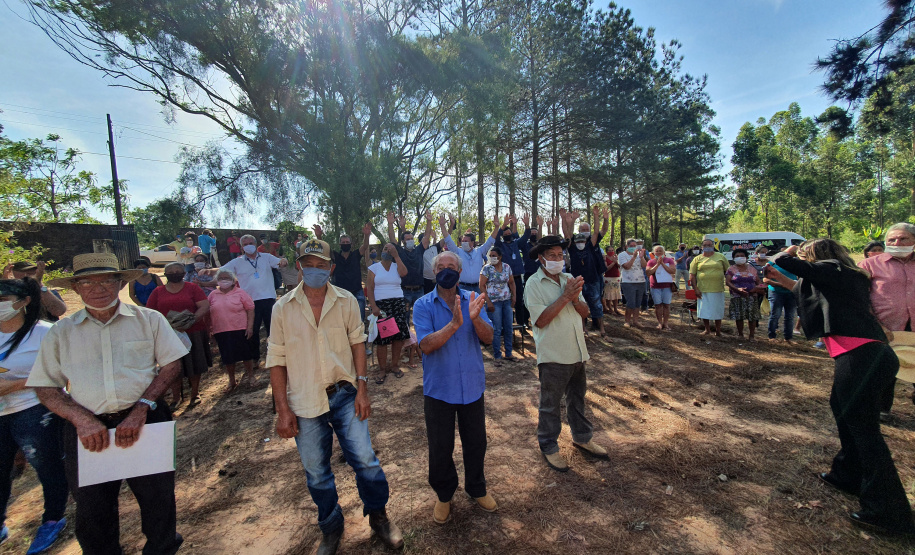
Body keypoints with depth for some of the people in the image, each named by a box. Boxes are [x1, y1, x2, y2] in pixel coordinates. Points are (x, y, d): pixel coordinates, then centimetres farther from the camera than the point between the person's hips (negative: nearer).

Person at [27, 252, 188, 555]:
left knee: (158, 501, 11)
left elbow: (172, 364, -1)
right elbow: (45, 387, 5)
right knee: (92, 512, 14)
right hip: (87, 429, 2)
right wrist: (81, 419, -12)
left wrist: (141, 409, -12)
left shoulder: (149, 319, 2)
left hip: (146, 422, -1)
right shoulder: (61, 332, 7)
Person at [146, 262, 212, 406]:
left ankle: (195, 394, 23)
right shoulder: (158, 292, 9)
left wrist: (192, 321, -21)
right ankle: (175, 397, 22)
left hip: (193, 333, -2)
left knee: (195, 366, 7)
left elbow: (205, 307, -7)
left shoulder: (192, 288, 2)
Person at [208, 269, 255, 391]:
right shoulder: (213, 295, 8)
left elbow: (250, 309, -4)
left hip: (240, 330, -3)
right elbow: (208, 313, 13)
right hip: (221, 332, 3)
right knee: (227, 358, 10)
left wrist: (250, 326, -10)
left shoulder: (240, 293, -2)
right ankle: (231, 381, 26)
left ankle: (250, 375, 26)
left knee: (246, 354, 5)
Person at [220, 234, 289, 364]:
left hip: (268, 299, 0)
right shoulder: (237, 262, 7)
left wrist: (284, 261, -30)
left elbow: (280, 263, -5)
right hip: (250, 301, 0)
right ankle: (254, 358, 26)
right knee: (253, 331, 10)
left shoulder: (266, 257, 6)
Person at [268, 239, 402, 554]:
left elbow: (357, 344, 2)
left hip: (344, 394, 0)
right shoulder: (283, 308, -3)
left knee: (365, 459, 0)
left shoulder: (346, 301, -2)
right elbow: (276, 360, -1)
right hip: (304, 401, 1)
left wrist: (362, 388, -4)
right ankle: (331, 529, 39)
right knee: (316, 473, 13)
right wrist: (282, 409, -3)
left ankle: (378, 516, 28)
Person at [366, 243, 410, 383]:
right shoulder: (374, 268, 7)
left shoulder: (396, 266, 12)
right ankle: (382, 369, 7)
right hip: (380, 304, -2)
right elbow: (369, 288, 0)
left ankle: (394, 365, 15)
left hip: (398, 303, 2)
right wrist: (373, 306, -12)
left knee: (399, 335, 0)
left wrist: (396, 255, -8)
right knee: (382, 337, -3)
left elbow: (404, 273, -12)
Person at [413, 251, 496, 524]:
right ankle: (444, 495, 39)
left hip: (472, 386, 2)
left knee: (476, 442, 18)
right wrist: (454, 324, -35)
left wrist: (475, 318, -32)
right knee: (440, 448, 13)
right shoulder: (423, 305, -9)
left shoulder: (473, 300, -3)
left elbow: (488, 338, -12)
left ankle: (477, 488, 44)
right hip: (438, 388, -2)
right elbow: (426, 345, -22)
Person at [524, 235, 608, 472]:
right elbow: (540, 320, -21)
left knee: (578, 397, 22)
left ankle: (582, 437, 41)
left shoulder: (569, 279, 8)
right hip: (553, 355, -6)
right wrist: (565, 296, -23)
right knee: (550, 404, 8)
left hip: (576, 352, 6)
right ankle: (548, 447, 26)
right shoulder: (534, 284, -12)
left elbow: (585, 312, 6)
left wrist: (575, 298, -15)